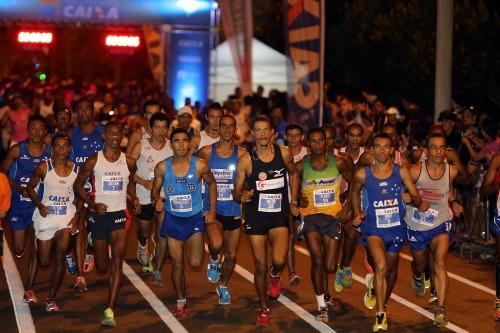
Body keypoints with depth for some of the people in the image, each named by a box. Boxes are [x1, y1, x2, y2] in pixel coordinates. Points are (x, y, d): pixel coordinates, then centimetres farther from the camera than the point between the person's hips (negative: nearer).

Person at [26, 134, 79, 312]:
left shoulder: (76, 170, -1)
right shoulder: (43, 168, -7)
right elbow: (30, 187, 4)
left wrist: (77, 215, -2)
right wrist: (39, 205, -10)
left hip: (67, 216, 1)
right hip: (46, 216, -1)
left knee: (60, 255, -13)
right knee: (44, 261, 3)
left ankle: (51, 298, -1)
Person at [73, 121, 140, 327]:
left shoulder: (129, 162, 3)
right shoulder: (94, 161, -4)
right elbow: (78, 185, 2)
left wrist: (134, 199, 2)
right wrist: (92, 204, -12)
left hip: (119, 214, 0)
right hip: (98, 215, 0)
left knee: (117, 262, -14)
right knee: (102, 267, 10)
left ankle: (110, 310, -15)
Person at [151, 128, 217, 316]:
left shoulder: (200, 165, -12)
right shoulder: (162, 167, -9)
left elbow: (212, 184, 6)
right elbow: (155, 190, 5)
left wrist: (212, 211, 3)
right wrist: (157, 200, -19)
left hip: (194, 218, -1)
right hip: (172, 219, 1)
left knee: (195, 263, -11)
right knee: (177, 264, 5)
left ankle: (198, 247, 27)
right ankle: (181, 302, 26)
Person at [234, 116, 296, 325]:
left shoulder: (284, 154, -4)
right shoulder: (246, 160, -8)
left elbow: (293, 173, 18)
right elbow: (236, 192, -2)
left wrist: (293, 200, 13)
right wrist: (241, 196, -25)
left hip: (279, 216, 0)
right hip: (256, 216, 0)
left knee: (279, 260, -21)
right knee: (260, 267, 6)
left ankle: (274, 276, 16)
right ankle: (264, 309, 27)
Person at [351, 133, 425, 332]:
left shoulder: (401, 172, -4)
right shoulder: (363, 174, -4)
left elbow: (415, 195, -1)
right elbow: (355, 192, 16)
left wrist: (419, 203, -22)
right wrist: (357, 213, 8)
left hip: (396, 228, 2)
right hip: (373, 228, -2)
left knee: (391, 269, 20)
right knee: (380, 266, -25)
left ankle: (384, 302, 49)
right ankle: (380, 315, -20)